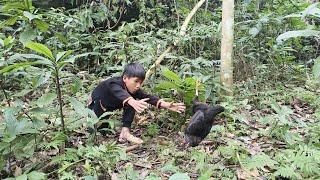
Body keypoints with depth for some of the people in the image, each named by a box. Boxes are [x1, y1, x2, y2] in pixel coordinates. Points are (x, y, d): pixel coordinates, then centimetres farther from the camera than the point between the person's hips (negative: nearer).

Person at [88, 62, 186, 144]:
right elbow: (121, 95, -61)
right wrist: (134, 103, -83)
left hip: (108, 107, 5)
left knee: (132, 102, -18)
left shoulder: (133, 88, -19)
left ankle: (125, 132, -18)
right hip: (95, 106, -5)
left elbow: (147, 97, -29)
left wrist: (167, 105, -44)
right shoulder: (114, 84, -38)